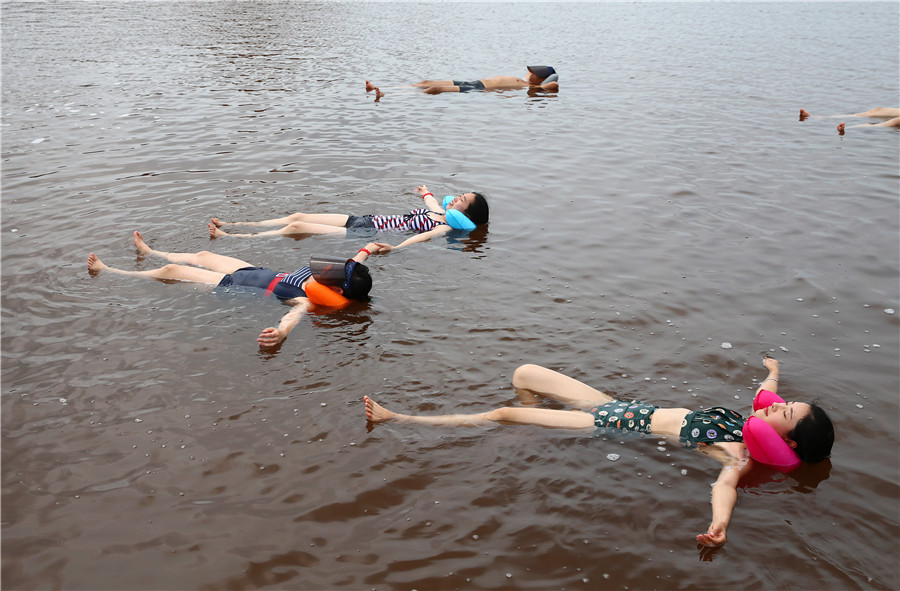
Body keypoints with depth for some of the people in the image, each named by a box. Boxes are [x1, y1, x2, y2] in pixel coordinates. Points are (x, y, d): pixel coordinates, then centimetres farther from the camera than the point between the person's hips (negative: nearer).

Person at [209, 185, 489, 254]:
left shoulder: (446, 227, -15)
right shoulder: (439, 212, 11)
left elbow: (423, 236, -34)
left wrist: (395, 247, -52)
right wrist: (426, 192, 58)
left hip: (366, 234, -8)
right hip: (365, 220, 8)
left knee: (295, 227, -12)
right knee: (298, 216, 6)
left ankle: (229, 237, -4)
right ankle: (231, 225, 12)